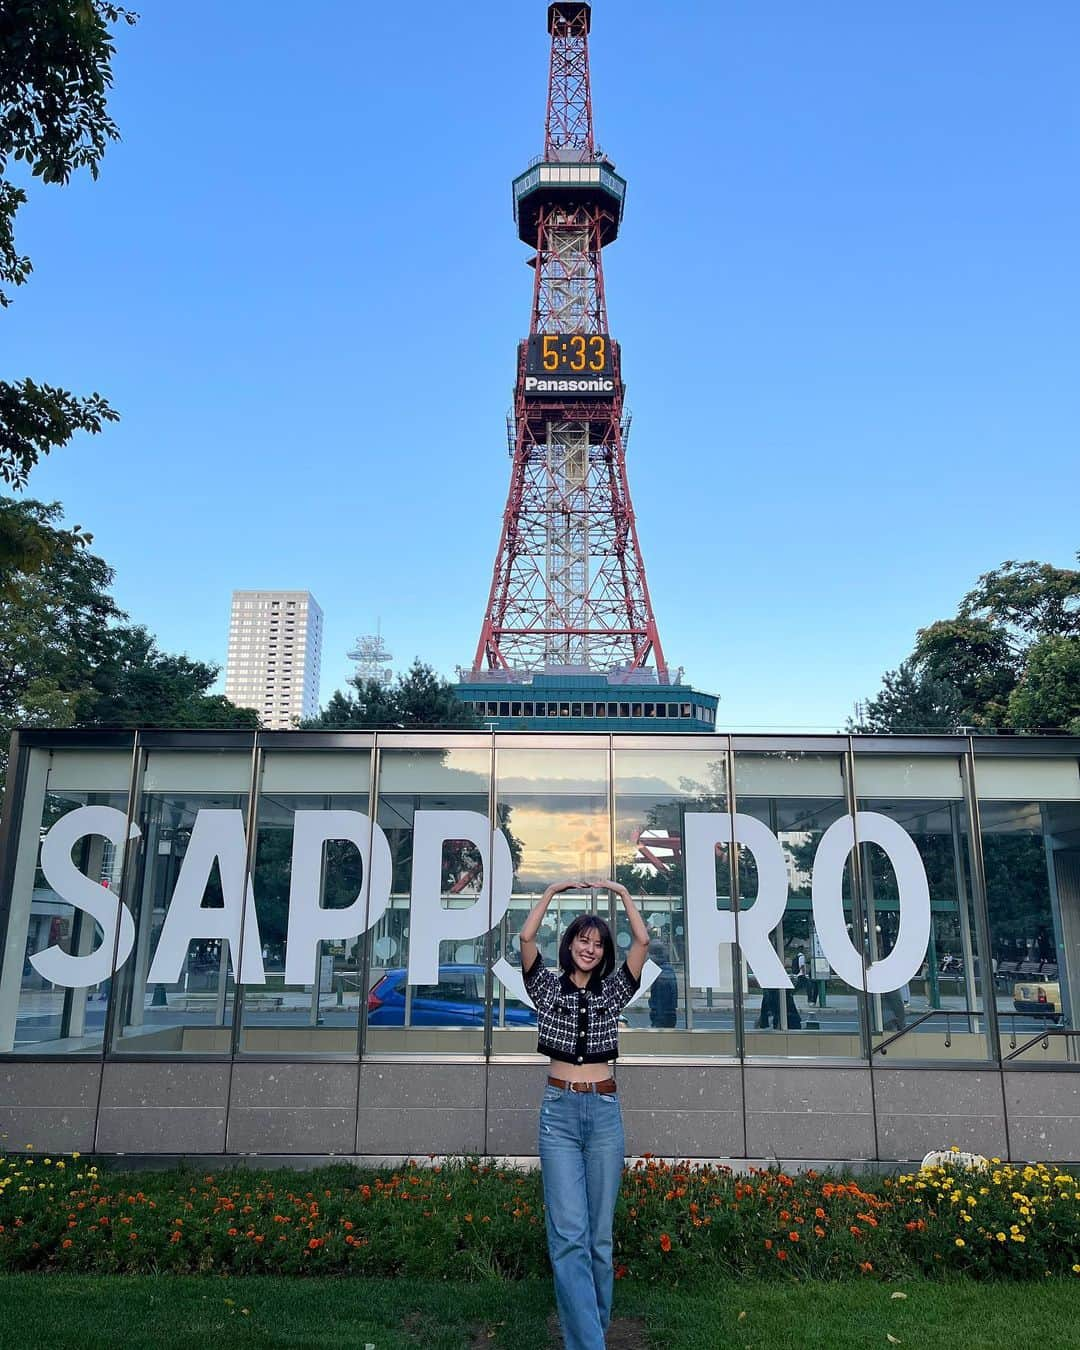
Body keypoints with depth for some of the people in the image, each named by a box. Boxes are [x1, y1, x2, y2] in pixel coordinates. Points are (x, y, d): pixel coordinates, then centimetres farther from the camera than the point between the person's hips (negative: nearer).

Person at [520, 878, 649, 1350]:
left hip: (604, 1110, 2)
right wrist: (551, 891, -3)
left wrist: (623, 893, 0)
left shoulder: (612, 990, 9)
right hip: (559, 1111, -2)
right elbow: (526, 937, -7)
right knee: (569, 1233, -11)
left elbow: (642, 941, -1)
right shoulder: (548, 987, 6)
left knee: (600, 1233, 7)